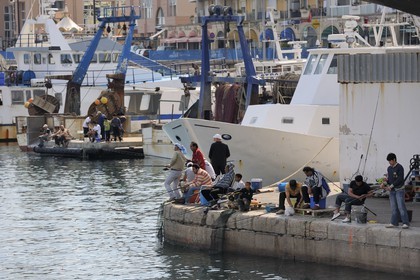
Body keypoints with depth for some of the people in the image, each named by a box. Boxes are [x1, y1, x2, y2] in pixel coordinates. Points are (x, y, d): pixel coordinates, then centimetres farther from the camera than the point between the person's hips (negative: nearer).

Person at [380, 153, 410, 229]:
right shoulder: (389, 168, 13)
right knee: (394, 208, 7)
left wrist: (391, 186, -17)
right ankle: (394, 223, 10)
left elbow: (400, 179, -16)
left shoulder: (399, 167, -10)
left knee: (401, 207, -12)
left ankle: (406, 223, -13)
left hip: (399, 190, -7)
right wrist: (384, 183, -2)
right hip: (392, 191, 7)